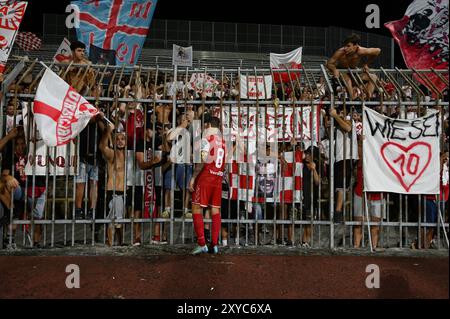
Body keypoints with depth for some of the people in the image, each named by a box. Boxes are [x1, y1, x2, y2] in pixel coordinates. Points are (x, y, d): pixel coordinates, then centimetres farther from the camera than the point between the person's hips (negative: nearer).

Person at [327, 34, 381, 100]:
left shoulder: (361, 51, -27)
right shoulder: (340, 52, -29)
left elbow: (378, 50, -14)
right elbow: (329, 63, -23)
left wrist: (366, 64, -9)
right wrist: (334, 70, -45)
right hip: (340, 72, -4)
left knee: (373, 77, -3)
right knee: (346, 76, -37)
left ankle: (368, 99, -8)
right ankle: (352, 98, -34)